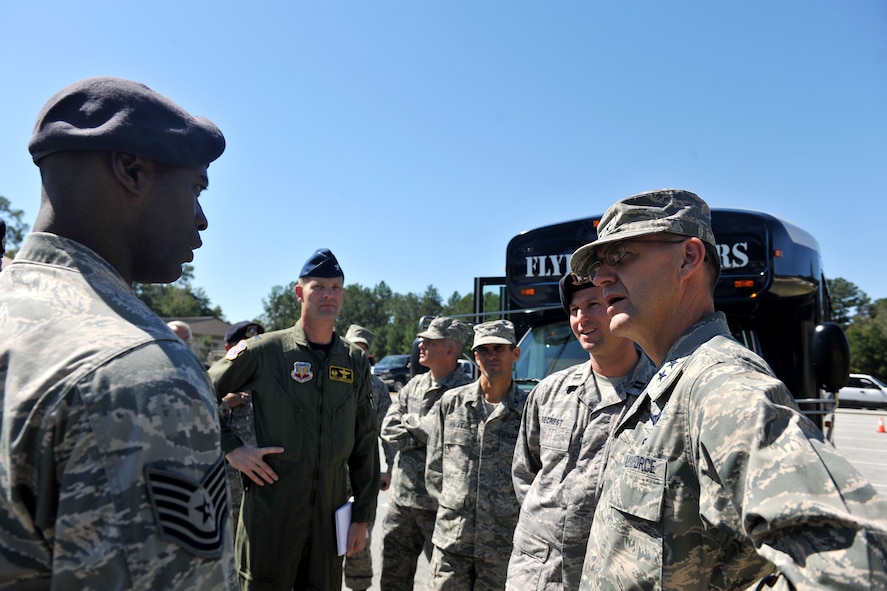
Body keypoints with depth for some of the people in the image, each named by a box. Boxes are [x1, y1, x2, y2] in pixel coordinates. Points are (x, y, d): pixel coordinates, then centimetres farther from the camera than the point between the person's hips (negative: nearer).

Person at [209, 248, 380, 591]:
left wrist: (363, 516, 5)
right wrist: (231, 448, -10)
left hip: (330, 512, 4)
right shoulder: (264, 351, -7)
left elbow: (365, 446, 7)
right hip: (270, 508, -3)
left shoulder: (356, 362, 4)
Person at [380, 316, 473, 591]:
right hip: (401, 496, 7)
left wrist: (409, 422, -10)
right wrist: (423, 437, -11)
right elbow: (388, 428, 3)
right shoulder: (414, 384, 10)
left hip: (438, 503, -6)